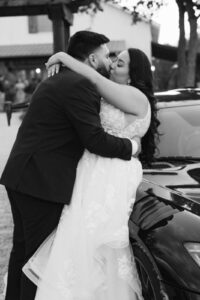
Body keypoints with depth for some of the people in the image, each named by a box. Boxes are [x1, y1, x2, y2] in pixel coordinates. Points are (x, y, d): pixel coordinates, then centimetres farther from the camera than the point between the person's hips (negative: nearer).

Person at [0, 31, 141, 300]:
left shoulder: (59, 80, 18)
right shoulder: (81, 86, -15)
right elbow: (95, 139, -19)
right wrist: (131, 146, -5)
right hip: (42, 182, -10)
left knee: (23, 249, 19)